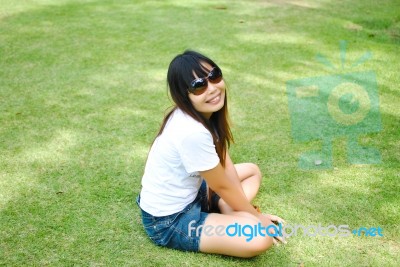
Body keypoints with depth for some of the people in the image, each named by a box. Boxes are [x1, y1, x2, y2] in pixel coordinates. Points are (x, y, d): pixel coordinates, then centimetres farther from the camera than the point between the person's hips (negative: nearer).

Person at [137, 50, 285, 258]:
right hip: (168, 221, -9)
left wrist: (240, 210, -4)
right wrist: (257, 217, -5)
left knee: (252, 171, 19)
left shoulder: (204, 112, -6)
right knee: (261, 238, -25)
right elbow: (223, 186, -20)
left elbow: (224, 163, 1)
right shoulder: (192, 132, -33)